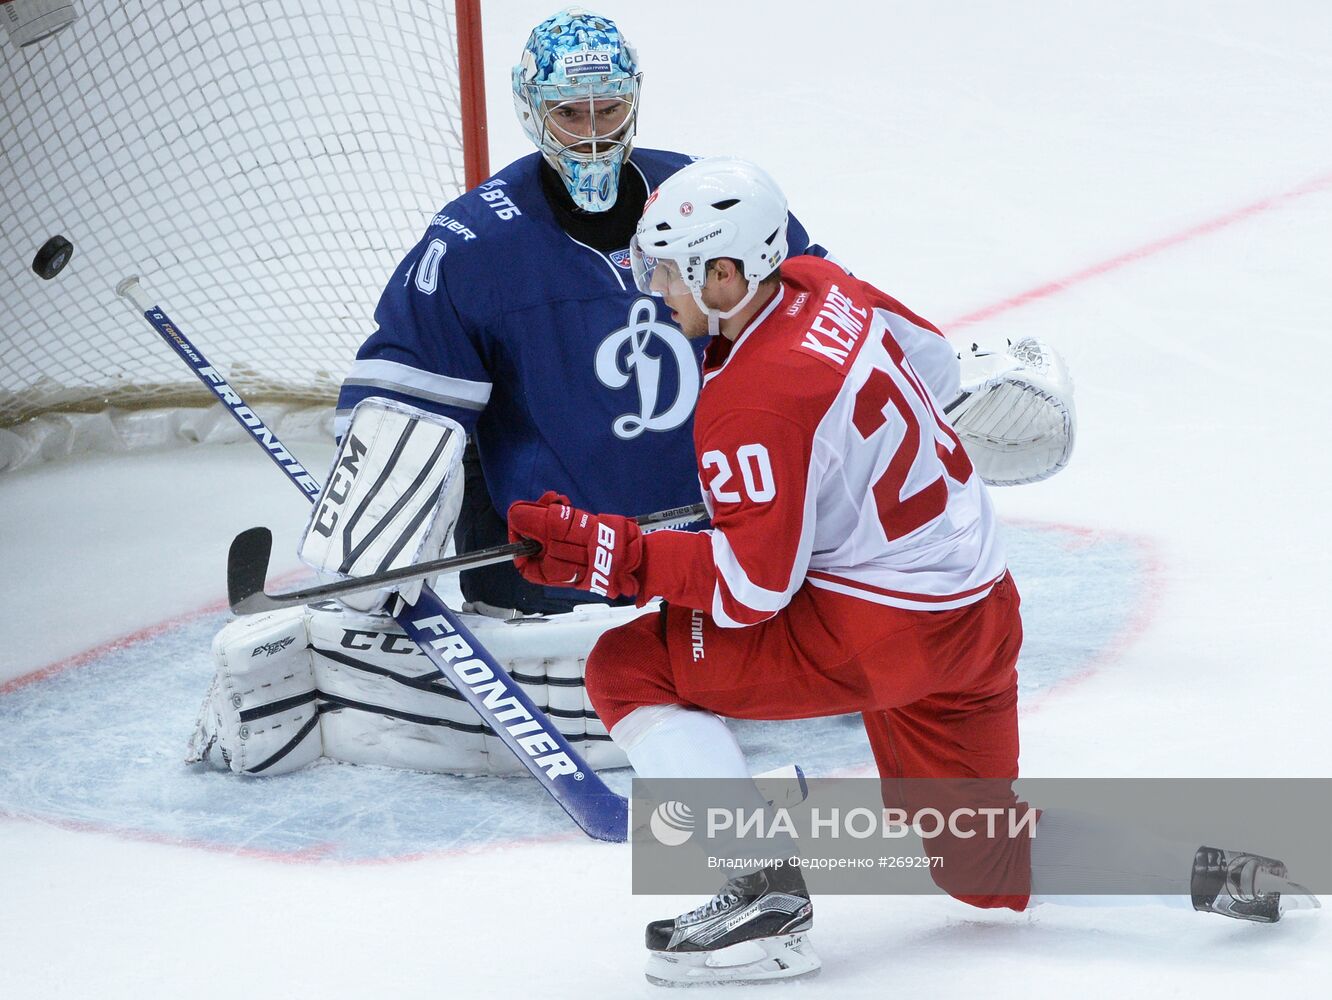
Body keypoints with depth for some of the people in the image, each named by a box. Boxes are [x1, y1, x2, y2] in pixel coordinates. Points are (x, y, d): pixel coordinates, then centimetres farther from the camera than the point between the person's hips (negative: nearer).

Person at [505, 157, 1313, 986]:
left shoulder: (750, 404, -22)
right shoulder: (822, 287, 3)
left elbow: (752, 585, -22)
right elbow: (935, 364, 20)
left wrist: (604, 551, -21)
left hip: (881, 636, -10)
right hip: (985, 610, 10)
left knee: (630, 666, -7)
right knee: (985, 870, 23)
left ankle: (765, 896, -10)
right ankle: (1214, 867, 10)